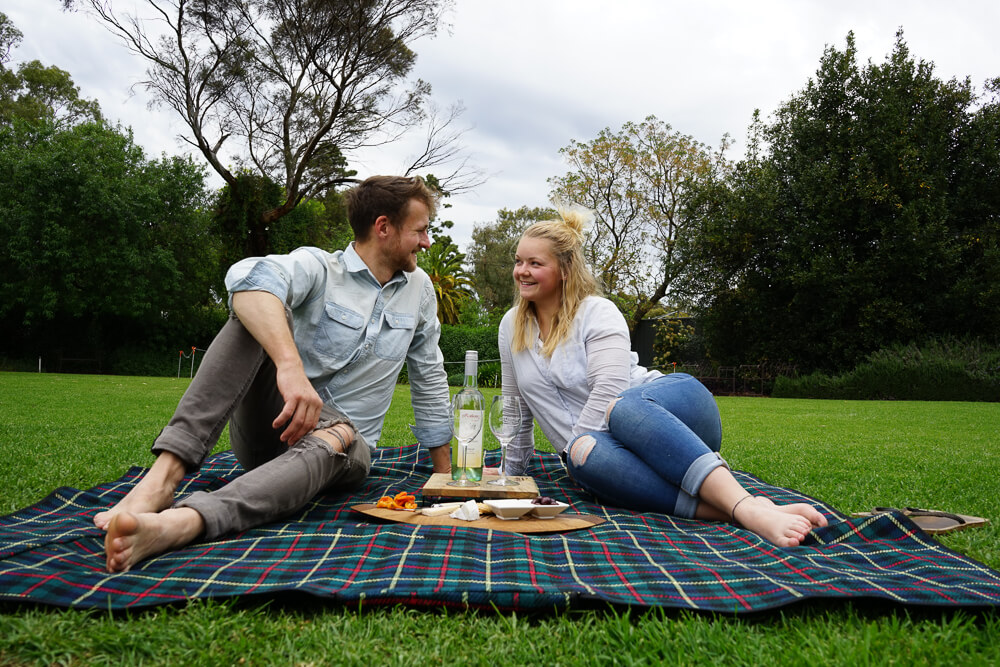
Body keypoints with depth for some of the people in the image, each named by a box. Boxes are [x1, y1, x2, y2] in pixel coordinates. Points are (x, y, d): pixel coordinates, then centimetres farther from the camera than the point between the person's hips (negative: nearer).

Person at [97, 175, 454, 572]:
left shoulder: (419, 289, 9)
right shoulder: (318, 266, -6)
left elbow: (430, 380, 16)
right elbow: (249, 276, -30)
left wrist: (444, 473, 14)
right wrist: (290, 366, -47)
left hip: (344, 446, 2)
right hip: (274, 427, -1)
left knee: (334, 438, -37)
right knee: (260, 315, -26)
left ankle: (179, 524, -59)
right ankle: (164, 474, -39)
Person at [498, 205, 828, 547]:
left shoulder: (598, 313, -1)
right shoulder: (511, 326, 14)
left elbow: (609, 391, -14)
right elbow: (517, 406, 22)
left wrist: (570, 447, -16)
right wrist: (512, 469, 25)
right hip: (603, 441, 3)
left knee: (623, 409, -40)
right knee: (587, 454, -36)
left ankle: (745, 504, -53)